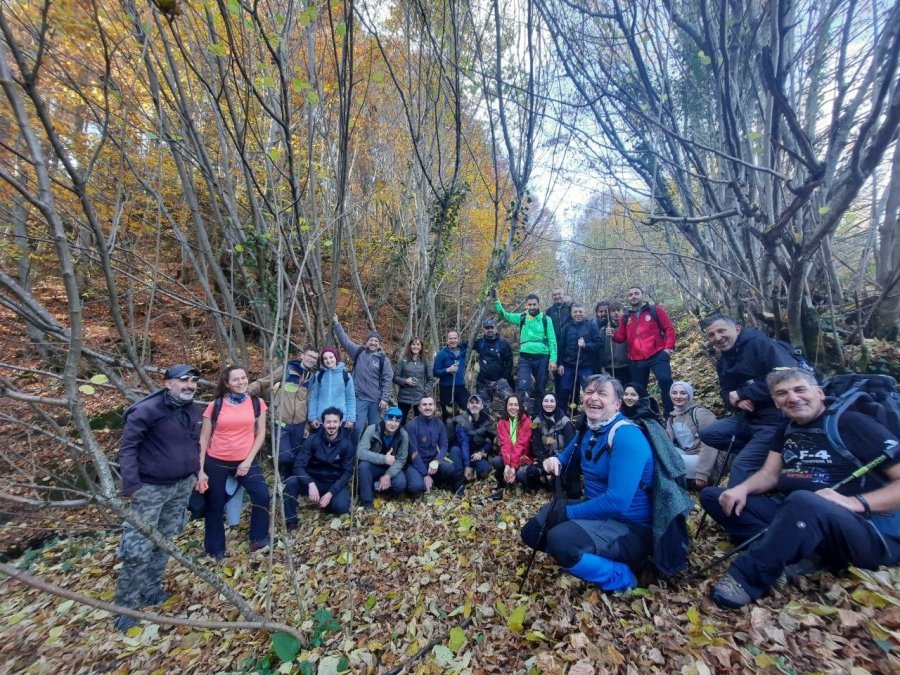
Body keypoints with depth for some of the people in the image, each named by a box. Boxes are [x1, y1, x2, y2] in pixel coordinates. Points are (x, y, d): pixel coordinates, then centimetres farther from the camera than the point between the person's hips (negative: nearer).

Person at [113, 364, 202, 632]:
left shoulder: (193, 411, 3)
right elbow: (128, 446, -15)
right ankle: (126, 605, 21)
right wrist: (131, 484, -19)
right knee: (138, 549, 0)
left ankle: (151, 590, 36)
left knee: (165, 541, 18)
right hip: (150, 489, -6)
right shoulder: (147, 410, -18)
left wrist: (196, 472, 12)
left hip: (182, 486, 6)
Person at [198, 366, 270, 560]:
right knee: (215, 506, 12)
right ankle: (215, 550, 34)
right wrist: (200, 470, -5)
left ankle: (258, 539, 13)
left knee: (262, 495, -12)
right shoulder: (215, 405, -5)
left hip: (245, 460, 0)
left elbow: (260, 433, 0)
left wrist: (248, 461, -8)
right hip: (216, 462, 0)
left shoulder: (256, 403, -4)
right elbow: (203, 439, -1)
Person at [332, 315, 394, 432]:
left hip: (376, 400, 0)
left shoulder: (384, 359, -2)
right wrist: (337, 324, 3)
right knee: (358, 427, 0)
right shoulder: (359, 352, 3)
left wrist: (384, 399, -9)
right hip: (359, 398, 0)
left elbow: (388, 380, -4)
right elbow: (345, 340, 7)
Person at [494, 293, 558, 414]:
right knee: (523, 385, -15)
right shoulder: (521, 318, 6)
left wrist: (553, 359, -9)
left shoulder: (546, 319, 2)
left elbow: (552, 340, -1)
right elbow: (503, 313, 2)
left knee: (540, 388, 10)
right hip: (525, 358, 0)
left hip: (542, 358, 0)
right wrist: (495, 300, -12)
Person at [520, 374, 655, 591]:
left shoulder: (627, 437, -24)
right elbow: (567, 456, 19)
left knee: (560, 539, -31)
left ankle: (620, 577, -6)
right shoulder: (586, 429, 0)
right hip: (596, 509, 8)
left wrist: (568, 512, -20)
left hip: (631, 528, -8)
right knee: (533, 531, 4)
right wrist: (555, 461, -6)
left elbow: (617, 502, -31)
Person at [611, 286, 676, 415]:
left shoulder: (655, 310, 5)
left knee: (665, 381, -20)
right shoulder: (625, 318, 13)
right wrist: (614, 334, -11)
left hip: (657, 355, -3)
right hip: (635, 361, 4)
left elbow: (669, 328, 3)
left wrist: (669, 346, -8)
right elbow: (622, 338, 11)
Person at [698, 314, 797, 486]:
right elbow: (726, 393, 12)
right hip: (750, 417, 9)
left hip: (777, 418, -9)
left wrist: (741, 393, -18)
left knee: (742, 464, -16)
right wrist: (737, 401, -13)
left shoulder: (761, 343, -16)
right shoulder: (723, 361, 9)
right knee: (708, 434, 3)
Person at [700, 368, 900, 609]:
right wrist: (741, 489, -10)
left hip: (870, 534, -6)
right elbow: (770, 475, 10)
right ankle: (799, 553, -17)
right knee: (712, 496, -4)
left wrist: (855, 502, -27)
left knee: (802, 501, -41)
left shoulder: (854, 424, -6)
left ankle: (745, 578, -26)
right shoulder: (788, 428, 12)